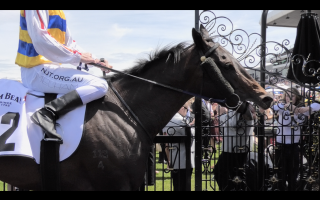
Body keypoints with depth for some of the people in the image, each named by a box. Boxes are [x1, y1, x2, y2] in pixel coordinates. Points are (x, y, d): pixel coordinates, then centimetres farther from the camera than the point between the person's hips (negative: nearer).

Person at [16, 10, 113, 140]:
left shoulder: (58, 12, 18)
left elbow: (69, 42, 20)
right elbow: (40, 40, -23)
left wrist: (95, 61, 7)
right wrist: (78, 56, -17)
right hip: (37, 71, -11)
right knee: (100, 86, -19)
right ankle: (48, 113, -26)